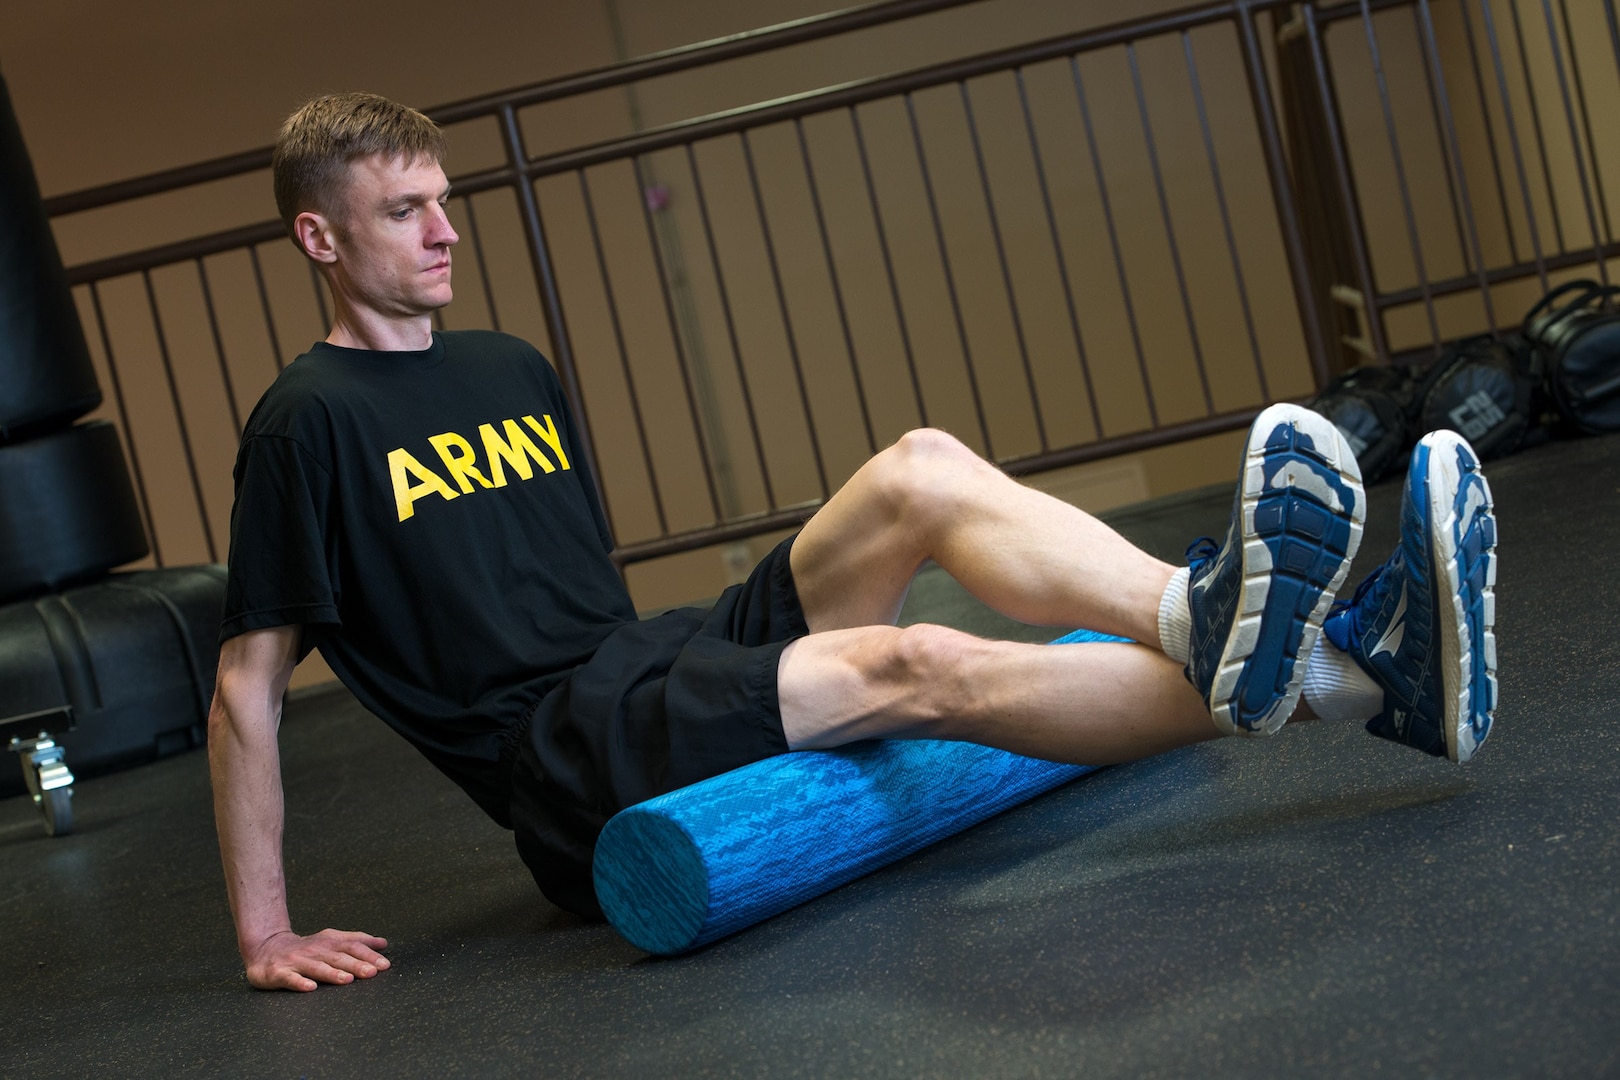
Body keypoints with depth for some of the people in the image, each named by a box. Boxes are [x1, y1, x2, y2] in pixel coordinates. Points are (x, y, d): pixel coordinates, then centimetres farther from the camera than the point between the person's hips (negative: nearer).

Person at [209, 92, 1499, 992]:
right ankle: (1349, 680, -45)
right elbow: (247, 686, -5)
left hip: (658, 662, 7)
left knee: (922, 471, -16)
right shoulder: (313, 421, -4)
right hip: (563, 757, -7)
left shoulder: (512, 370, 19)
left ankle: (1205, 618, -37)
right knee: (911, 665, -30)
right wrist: (266, 933, -8)